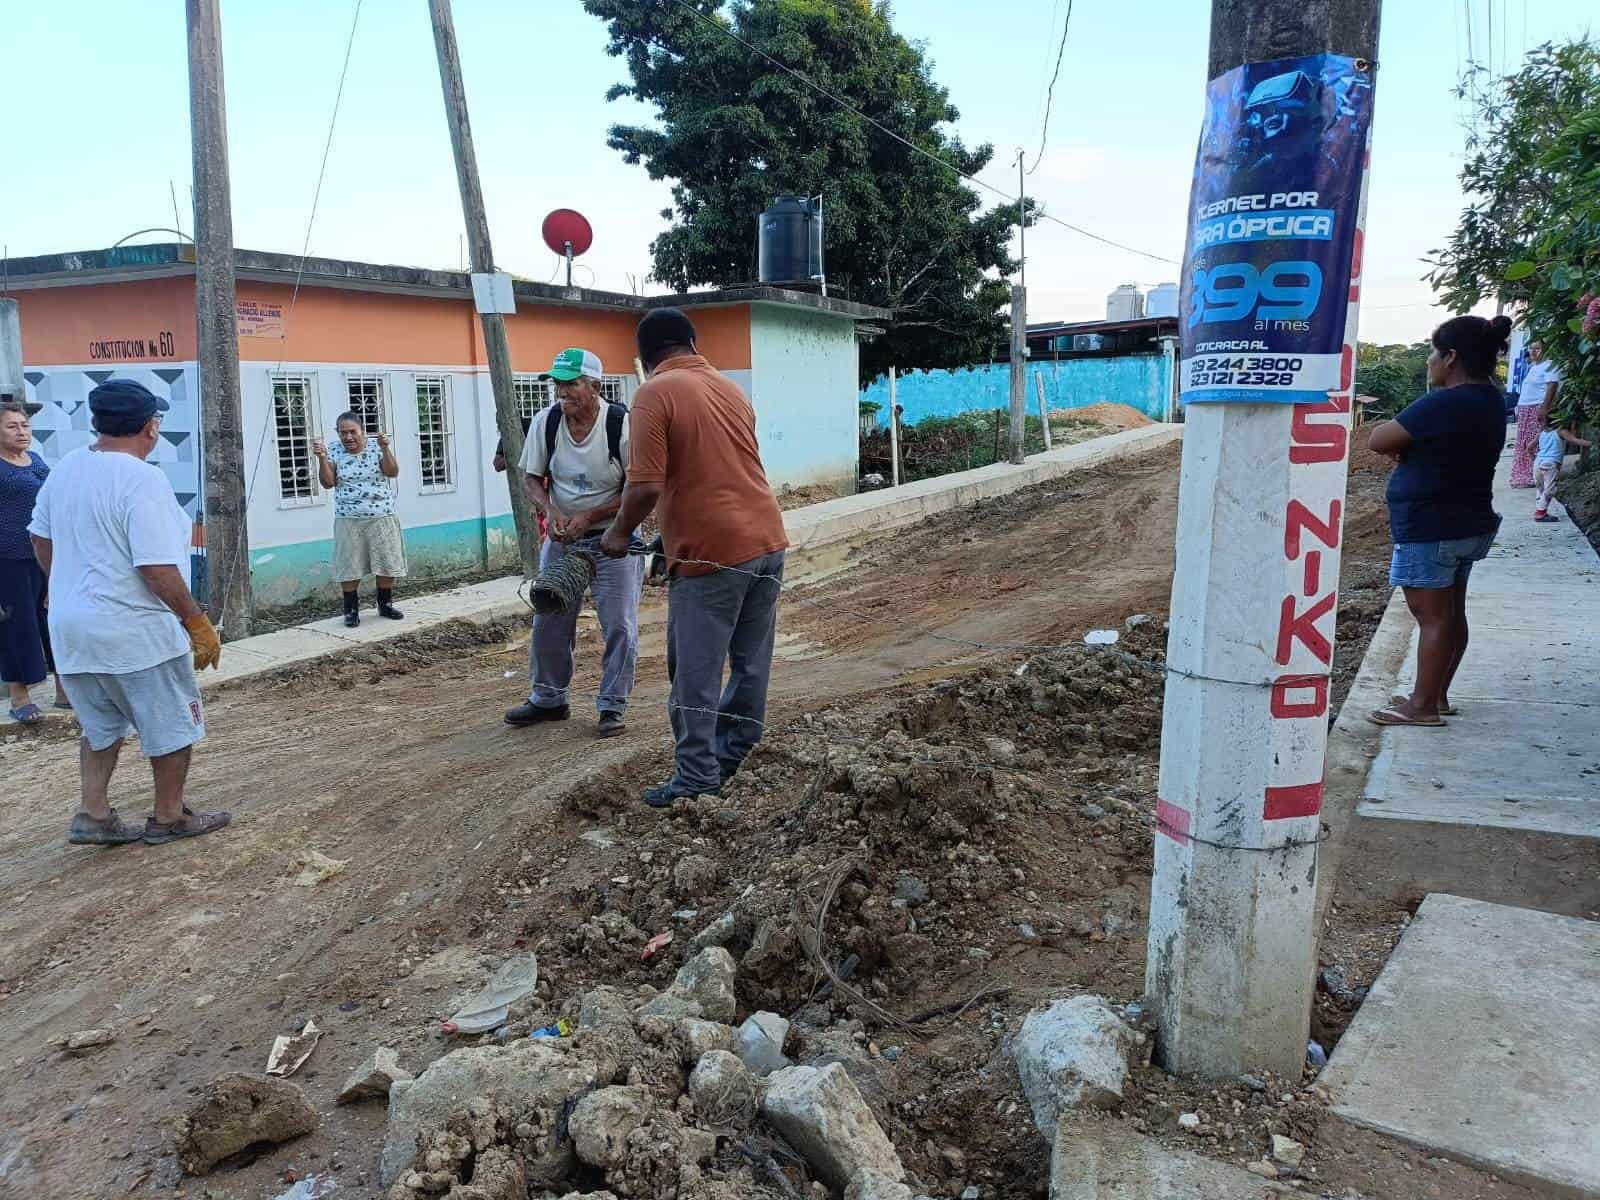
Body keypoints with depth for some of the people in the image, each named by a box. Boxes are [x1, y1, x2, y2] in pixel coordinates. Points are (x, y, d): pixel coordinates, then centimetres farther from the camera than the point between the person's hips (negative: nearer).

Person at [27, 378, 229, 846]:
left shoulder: (64, 469, 5)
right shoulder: (141, 479, -20)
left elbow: (41, 541, 17)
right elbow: (158, 570, -24)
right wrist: (199, 623, -17)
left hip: (71, 627, 8)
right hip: (137, 631, -8)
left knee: (101, 725, 24)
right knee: (172, 724, 11)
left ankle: (93, 815, 23)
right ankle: (169, 817, 22)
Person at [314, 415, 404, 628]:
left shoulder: (376, 447, -2)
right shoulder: (334, 452, 0)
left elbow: (392, 472, -13)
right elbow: (328, 482, -6)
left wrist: (385, 449, -25)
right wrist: (322, 458, -17)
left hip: (381, 516, 0)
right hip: (348, 519, 0)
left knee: (387, 563, 6)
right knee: (350, 566, 1)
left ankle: (385, 604, 22)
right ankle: (351, 610, 13)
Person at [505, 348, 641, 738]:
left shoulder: (622, 425, -19)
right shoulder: (545, 422, -7)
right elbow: (531, 477, 3)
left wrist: (588, 517, -21)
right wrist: (550, 510, -17)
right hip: (560, 538, 4)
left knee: (619, 626, -2)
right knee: (548, 622, 11)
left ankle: (613, 707, 14)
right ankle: (548, 699, 29)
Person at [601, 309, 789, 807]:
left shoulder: (655, 394, -8)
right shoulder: (730, 388, 15)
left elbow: (646, 486, -15)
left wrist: (619, 534, 2)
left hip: (712, 551, -7)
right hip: (767, 540, 8)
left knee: (696, 673, 2)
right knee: (751, 663, 15)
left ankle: (697, 780, 7)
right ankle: (736, 758, 28)